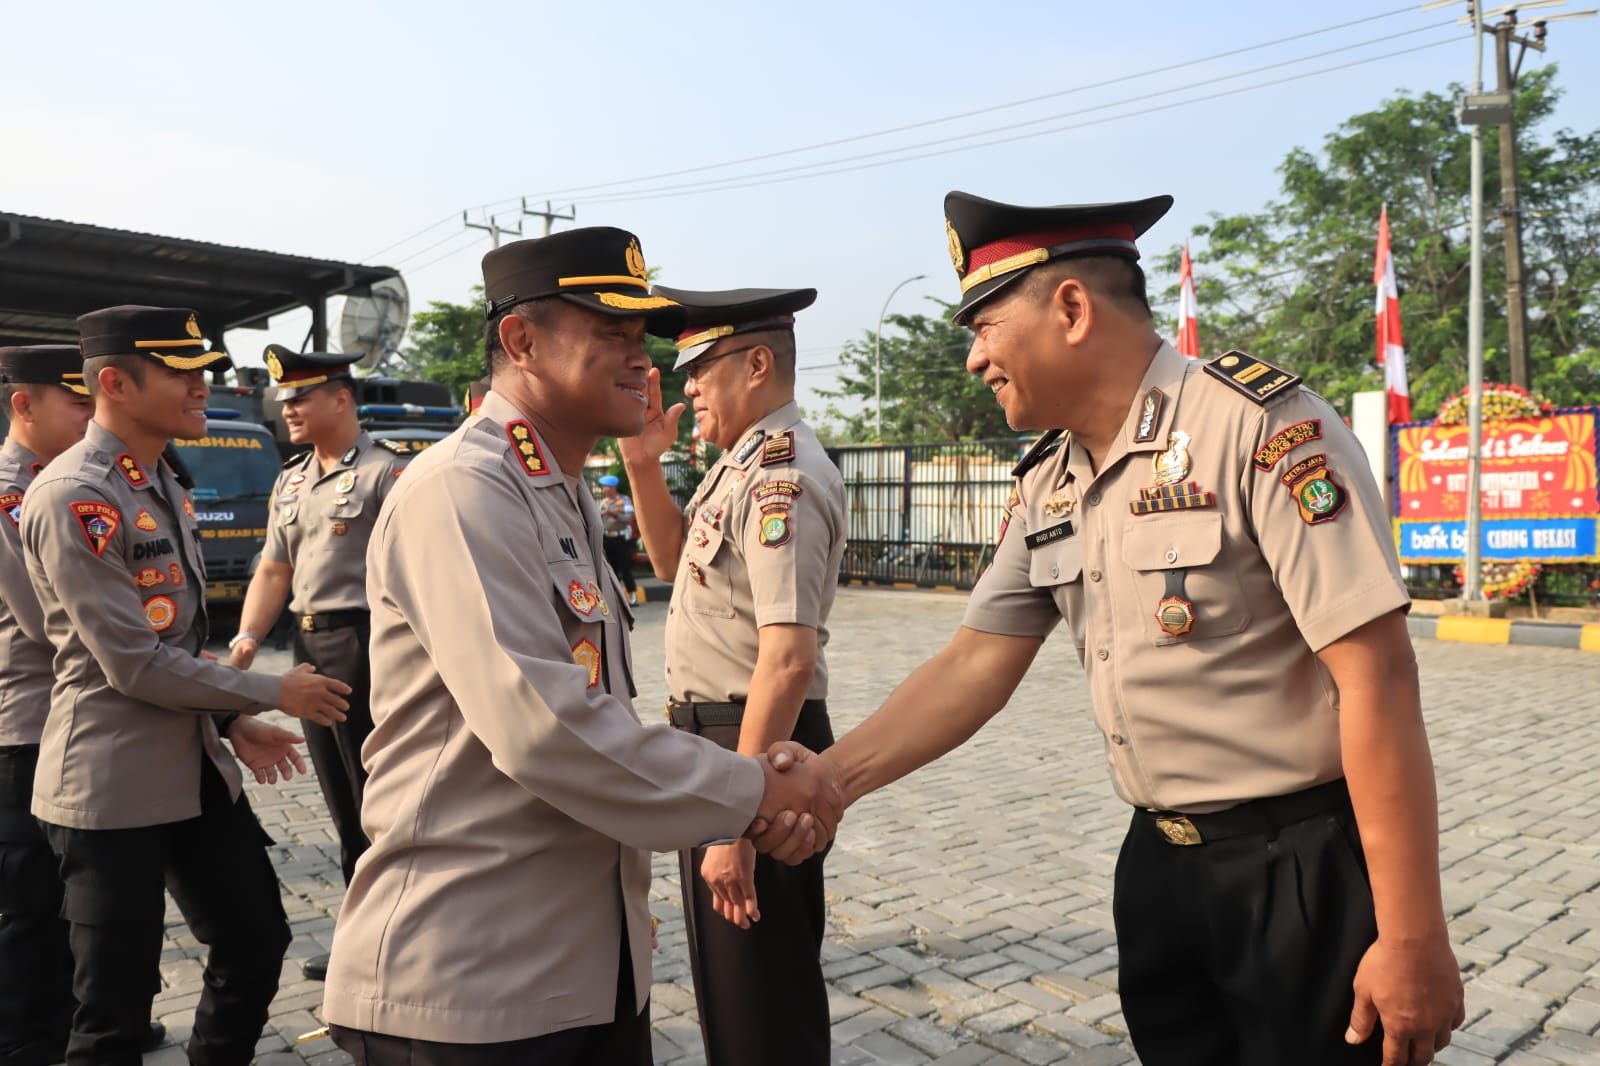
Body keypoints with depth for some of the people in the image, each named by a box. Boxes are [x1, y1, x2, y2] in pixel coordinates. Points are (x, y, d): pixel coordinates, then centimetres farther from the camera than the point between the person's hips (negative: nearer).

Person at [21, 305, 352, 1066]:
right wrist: (274, 693, -12)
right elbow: (134, 664, -21)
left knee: (256, 944, 16)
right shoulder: (72, 497, -17)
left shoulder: (163, 485, 10)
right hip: (113, 788, -8)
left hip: (196, 769, 9)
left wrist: (229, 723, 11)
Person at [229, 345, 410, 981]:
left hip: (364, 641, -8)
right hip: (309, 645, 8)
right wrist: (246, 638, 3)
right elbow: (274, 571, 16)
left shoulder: (387, 470, -9)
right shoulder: (291, 481, 16)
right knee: (344, 806, 15)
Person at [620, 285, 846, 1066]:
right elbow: (675, 562, 22)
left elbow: (789, 659, -29)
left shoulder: (782, 474, -22)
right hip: (714, 736, 10)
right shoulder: (743, 462, 9)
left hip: (751, 744, -10)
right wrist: (644, 466, 6)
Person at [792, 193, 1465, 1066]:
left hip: (1302, 866, -6)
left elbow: (1376, 677, -20)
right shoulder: (1046, 486, 5)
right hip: (1160, 863, 7)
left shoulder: (1262, 424, -18)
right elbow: (976, 666, 5)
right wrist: (826, 780, -3)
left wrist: (1413, 941, -19)